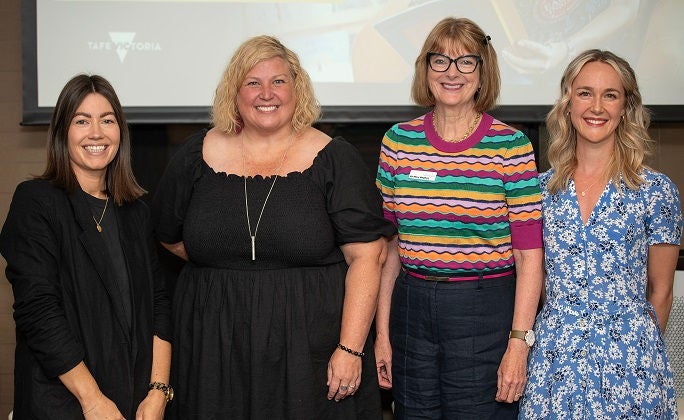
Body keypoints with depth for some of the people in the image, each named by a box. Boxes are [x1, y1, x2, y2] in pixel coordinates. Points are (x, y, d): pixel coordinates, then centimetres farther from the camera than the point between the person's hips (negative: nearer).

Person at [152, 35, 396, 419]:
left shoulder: (334, 160, -3)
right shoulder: (198, 157, 5)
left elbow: (366, 257, -9)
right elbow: (170, 236, 18)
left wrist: (350, 349, -14)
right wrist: (228, 270, 8)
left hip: (310, 351, -2)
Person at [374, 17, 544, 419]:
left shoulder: (511, 146, -5)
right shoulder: (398, 142, 4)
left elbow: (529, 255, -5)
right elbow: (388, 246, 9)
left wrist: (518, 343, -11)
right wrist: (382, 333, 6)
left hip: (486, 312, -3)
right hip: (411, 308, 3)